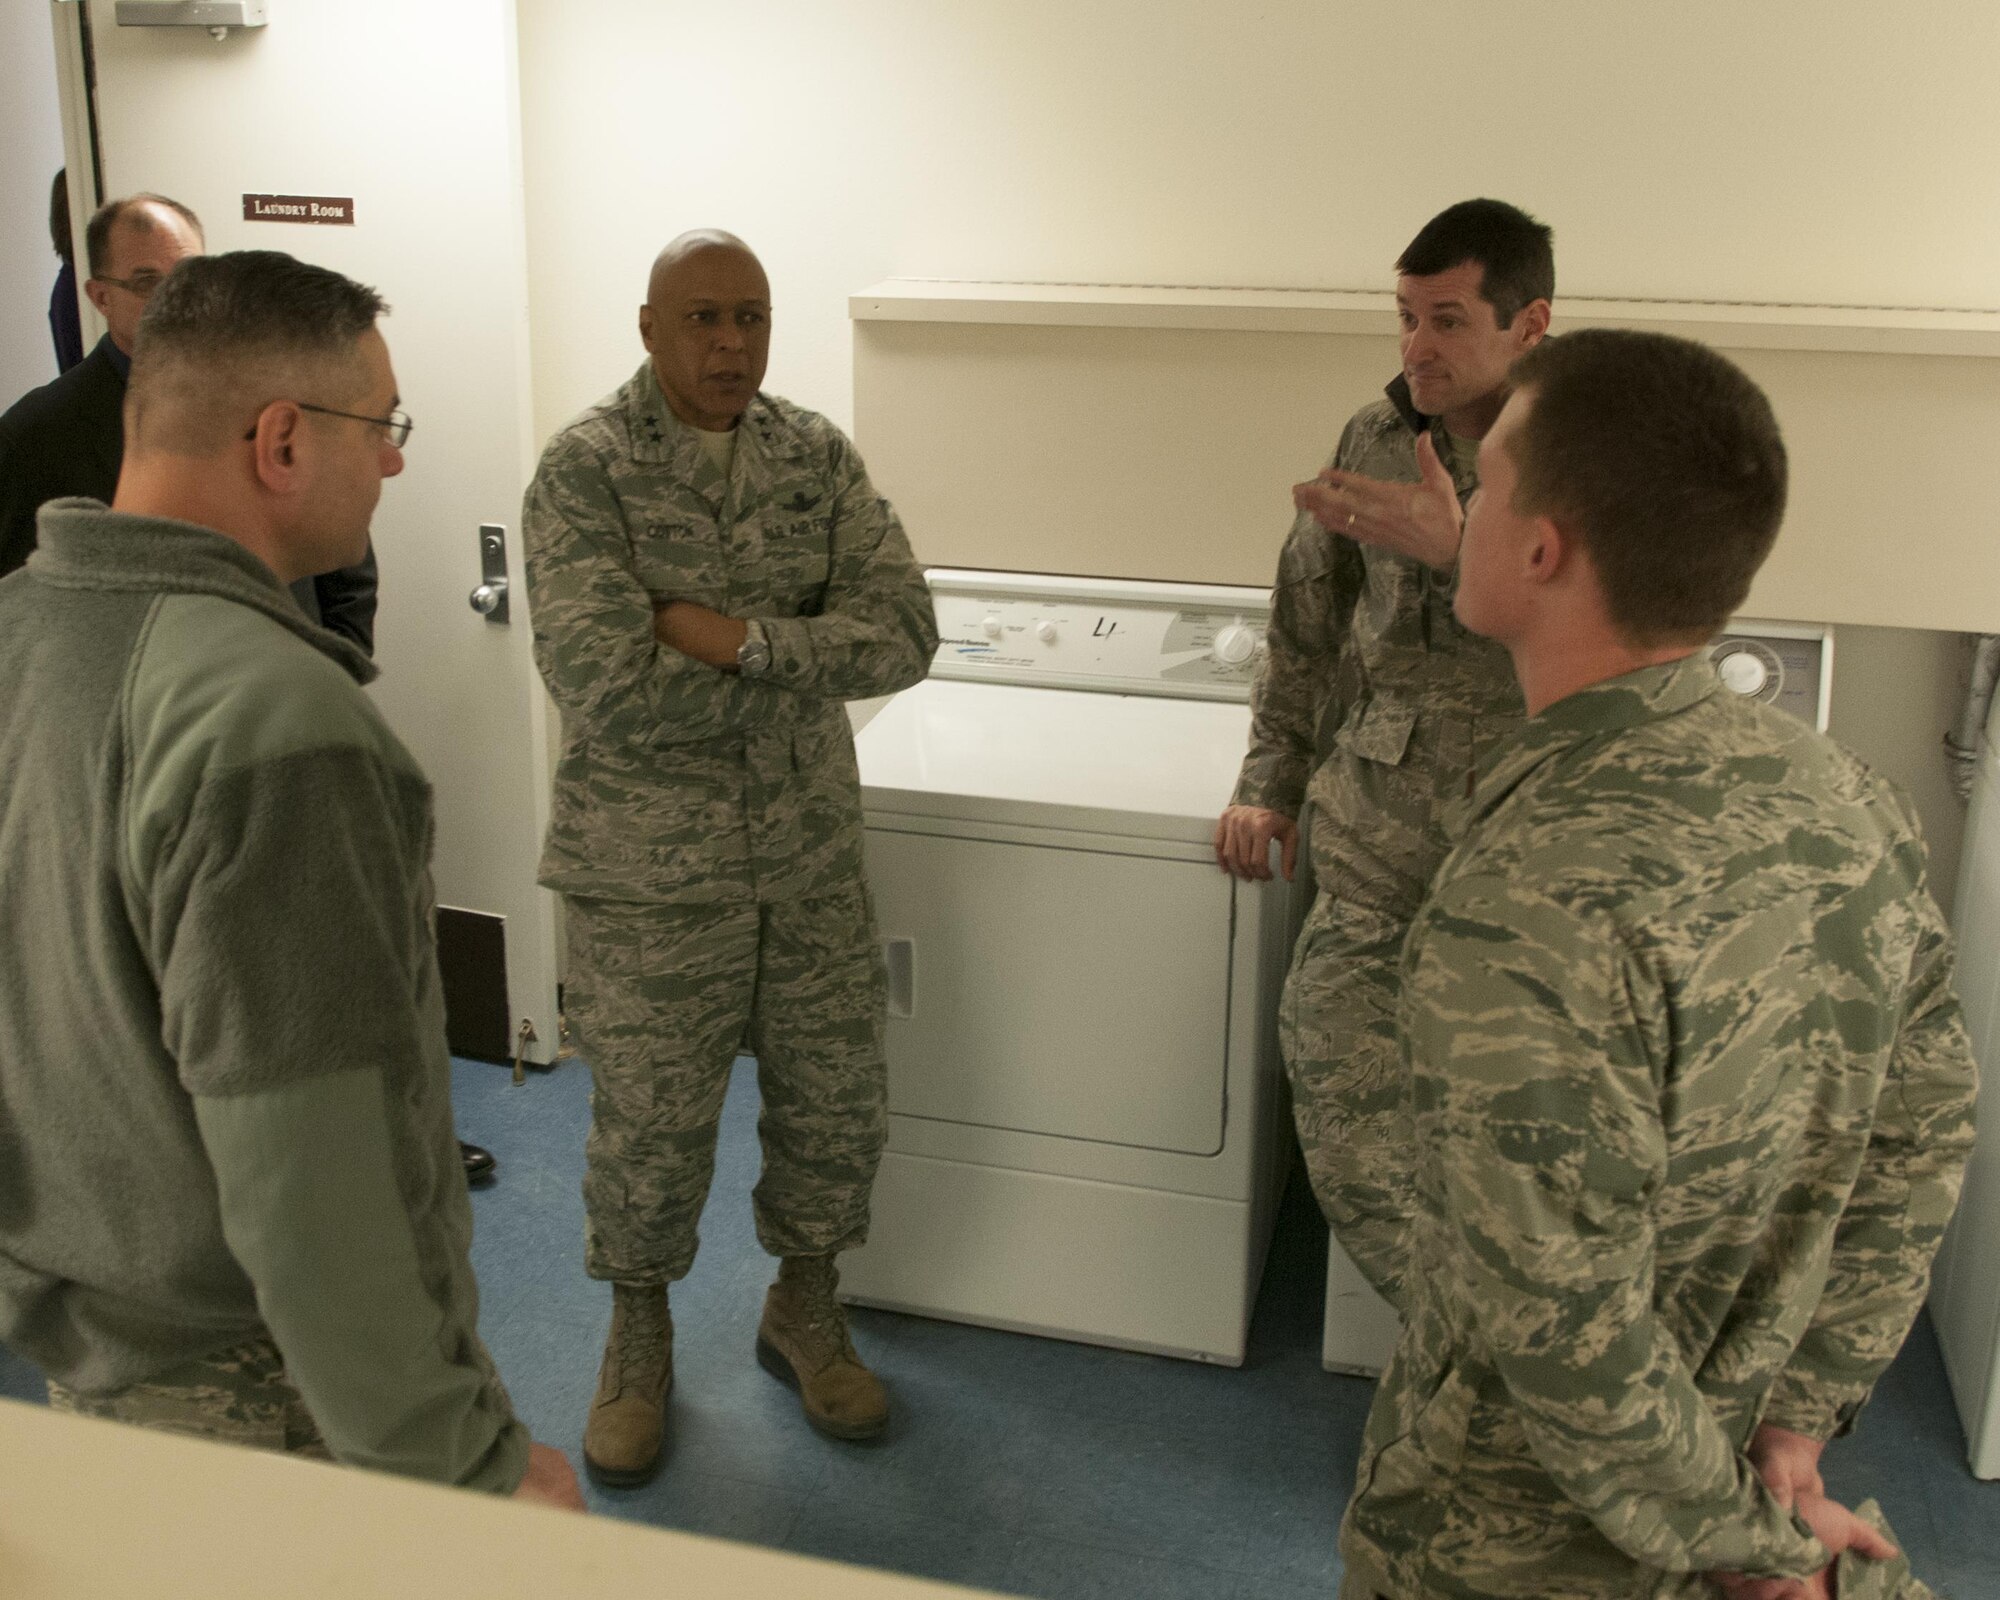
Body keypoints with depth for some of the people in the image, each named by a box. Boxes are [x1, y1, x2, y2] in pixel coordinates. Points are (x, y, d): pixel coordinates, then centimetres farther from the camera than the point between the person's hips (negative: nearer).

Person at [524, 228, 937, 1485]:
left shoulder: (818, 455, 1)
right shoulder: (586, 469, -12)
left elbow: (903, 632, -11)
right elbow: (610, 690, -24)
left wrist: (738, 641, -23)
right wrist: (814, 660, -16)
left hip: (811, 853, 4)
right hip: (650, 871, -4)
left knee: (839, 1106, 14)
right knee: (650, 1125, 10)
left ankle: (804, 1311, 40)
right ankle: (641, 1338, 37)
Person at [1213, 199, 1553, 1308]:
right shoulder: (1376, 438, 9)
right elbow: (1306, 624, 18)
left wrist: (1454, 549, -27)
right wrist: (1269, 782, 15)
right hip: (1374, 853, 4)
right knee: (1349, 1147, -1)